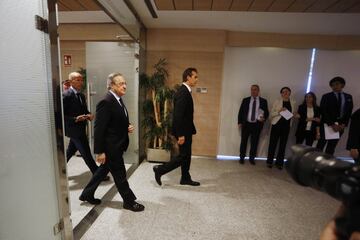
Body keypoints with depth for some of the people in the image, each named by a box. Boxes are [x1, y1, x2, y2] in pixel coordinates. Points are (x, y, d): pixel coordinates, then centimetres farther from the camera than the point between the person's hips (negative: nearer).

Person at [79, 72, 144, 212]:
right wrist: (99, 151, -19)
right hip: (111, 147, -9)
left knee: (104, 170, 23)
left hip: (116, 145, 9)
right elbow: (99, 128, -21)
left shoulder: (118, 100, 8)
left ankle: (87, 194, 43)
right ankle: (129, 201, 26)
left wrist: (128, 127, 0)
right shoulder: (106, 102, -21)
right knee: (120, 174, 7)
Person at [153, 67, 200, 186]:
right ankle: (160, 169, 13)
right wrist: (181, 134, -24)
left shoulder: (185, 91, 13)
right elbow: (178, 115, -25)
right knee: (183, 156, 1)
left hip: (185, 130, 10)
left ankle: (185, 178, 32)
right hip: (183, 131, -10)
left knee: (186, 155, 17)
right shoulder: (183, 92, -19)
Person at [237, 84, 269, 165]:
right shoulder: (245, 100, 5)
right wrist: (239, 122, -1)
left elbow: (266, 112, 6)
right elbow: (241, 112, 5)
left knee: (254, 142, 7)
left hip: (257, 125, 0)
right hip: (246, 124, 0)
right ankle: (242, 158, 20)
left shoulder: (263, 101, 4)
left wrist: (264, 118, -14)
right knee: (243, 141, 7)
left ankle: (252, 158, 22)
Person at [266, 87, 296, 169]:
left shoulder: (293, 102, 8)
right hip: (276, 124, -3)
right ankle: (269, 161, 12)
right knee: (273, 143, 1)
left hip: (286, 126, 3)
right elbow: (271, 114, -2)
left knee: (283, 144, 7)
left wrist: (293, 115, -2)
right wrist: (279, 111, -18)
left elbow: (293, 113, 20)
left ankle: (279, 162, 18)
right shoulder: (277, 101, -1)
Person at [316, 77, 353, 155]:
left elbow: (349, 112, 8)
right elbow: (324, 112, -10)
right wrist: (332, 124, -16)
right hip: (327, 125, -3)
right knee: (320, 145, 1)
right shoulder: (326, 96, -2)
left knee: (332, 147, 8)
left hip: (340, 126, 4)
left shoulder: (348, 97, 10)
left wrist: (344, 124, -6)